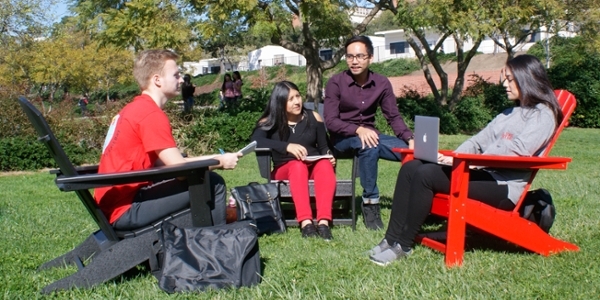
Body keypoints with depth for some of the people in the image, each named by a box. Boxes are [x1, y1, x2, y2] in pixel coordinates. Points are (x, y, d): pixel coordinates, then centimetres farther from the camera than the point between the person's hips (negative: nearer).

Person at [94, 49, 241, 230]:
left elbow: (164, 162, 13)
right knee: (213, 184, -10)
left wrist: (211, 159, 9)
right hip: (126, 208, -10)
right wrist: (220, 162, -3)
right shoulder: (151, 113, -16)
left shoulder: (135, 109, 14)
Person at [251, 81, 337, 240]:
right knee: (298, 165, -37)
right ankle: (305, 222, -51)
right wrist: (287, 146, -32)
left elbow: (323, 146, 12)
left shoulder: (313, 117, 7)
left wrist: (329, 156, -13)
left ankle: (324, 221, -49)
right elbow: (256, 140, -19)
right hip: (285, 170, -2)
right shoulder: (269, 122, 0)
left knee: (325, 165, -33)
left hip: (314, 166, 2)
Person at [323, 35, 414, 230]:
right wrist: (358, 130, -32)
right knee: (369, 146, -38)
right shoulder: (336, 82, -11)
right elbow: (330, 121, -16)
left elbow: (393, 117, 0)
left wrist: (410, 139, -17)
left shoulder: (382, 83, 0)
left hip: (369, 134, 4)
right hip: (342, 138, -4)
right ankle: (370, 202, -24)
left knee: (411, 151, -17)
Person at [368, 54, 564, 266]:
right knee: (411, 168, -9)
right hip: (483, 173, 9)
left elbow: (518, 150, -18)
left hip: (502, 186, -9)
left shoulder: (543, 115, -1)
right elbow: (480, 140, 17)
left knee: (425, 175, -26)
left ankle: (403, 245, -17)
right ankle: (392, 239, -13)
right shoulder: (510, 112, 26)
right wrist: (453, 158, -1)